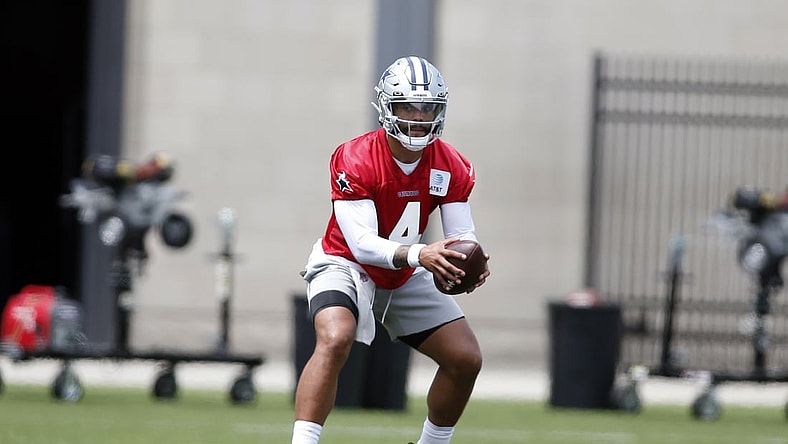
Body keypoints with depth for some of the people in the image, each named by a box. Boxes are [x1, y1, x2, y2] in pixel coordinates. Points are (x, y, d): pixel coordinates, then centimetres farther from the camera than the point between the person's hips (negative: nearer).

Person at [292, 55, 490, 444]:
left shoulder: (451, 167, -11)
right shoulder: (354, 160, -27)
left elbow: (462, 235, -12)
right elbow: (361, 244, -33)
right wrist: (419, 255, -50)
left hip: (406, 277, 6)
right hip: (346, 264, -6)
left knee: (466, 360, 0)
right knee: (335, 340, -34)